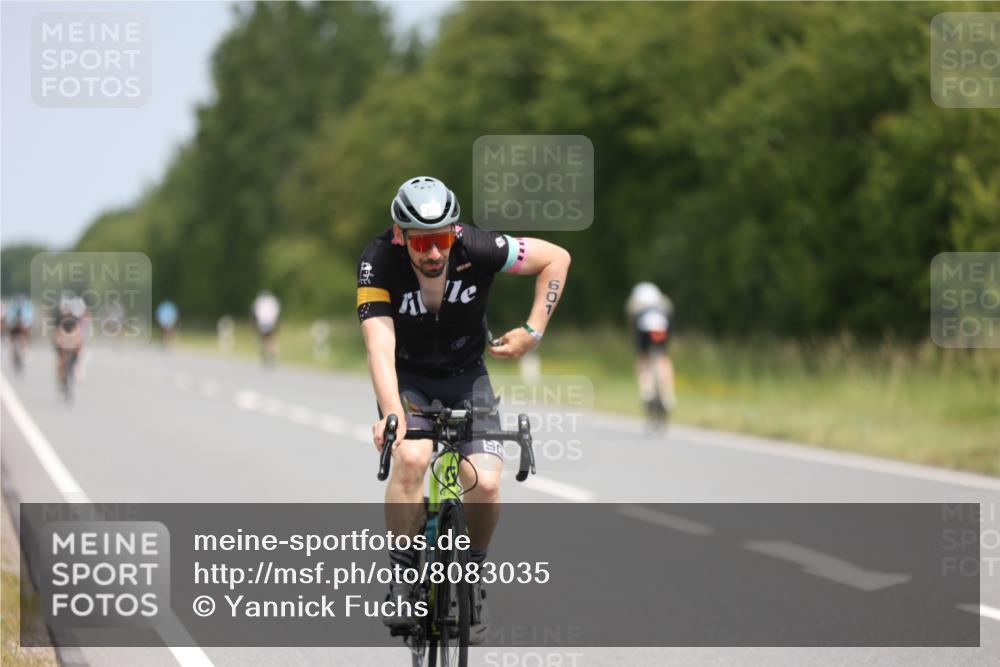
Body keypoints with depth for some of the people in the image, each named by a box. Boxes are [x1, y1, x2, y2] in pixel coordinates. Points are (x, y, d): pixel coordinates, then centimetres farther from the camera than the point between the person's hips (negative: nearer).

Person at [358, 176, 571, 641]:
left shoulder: (476, 249, -24)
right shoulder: (379, 262, -27)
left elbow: (556, 259, -10)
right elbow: (379, 345, -38)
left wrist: (533, 332, -15)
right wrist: (393, 415, -53)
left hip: (466, 376, 1)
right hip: (407, 379, -1)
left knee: (485, 483, -18)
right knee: (411, 457, -31)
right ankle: (402, 580, -16)